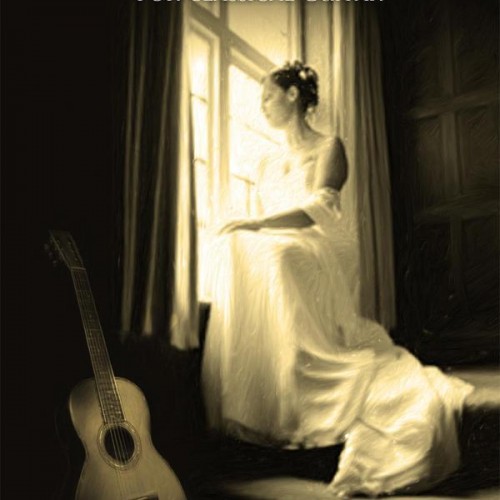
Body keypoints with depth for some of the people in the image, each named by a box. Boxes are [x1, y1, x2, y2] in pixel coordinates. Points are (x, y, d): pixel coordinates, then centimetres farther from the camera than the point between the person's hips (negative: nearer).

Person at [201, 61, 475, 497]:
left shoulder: (328, 148, 5)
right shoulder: (270, 163, 27)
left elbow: (317, 212, -12)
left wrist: (256, 226, -24)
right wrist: (245, 230, -4)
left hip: (316, 260, -6)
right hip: (275, 257, 6)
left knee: (274, 261, -37)